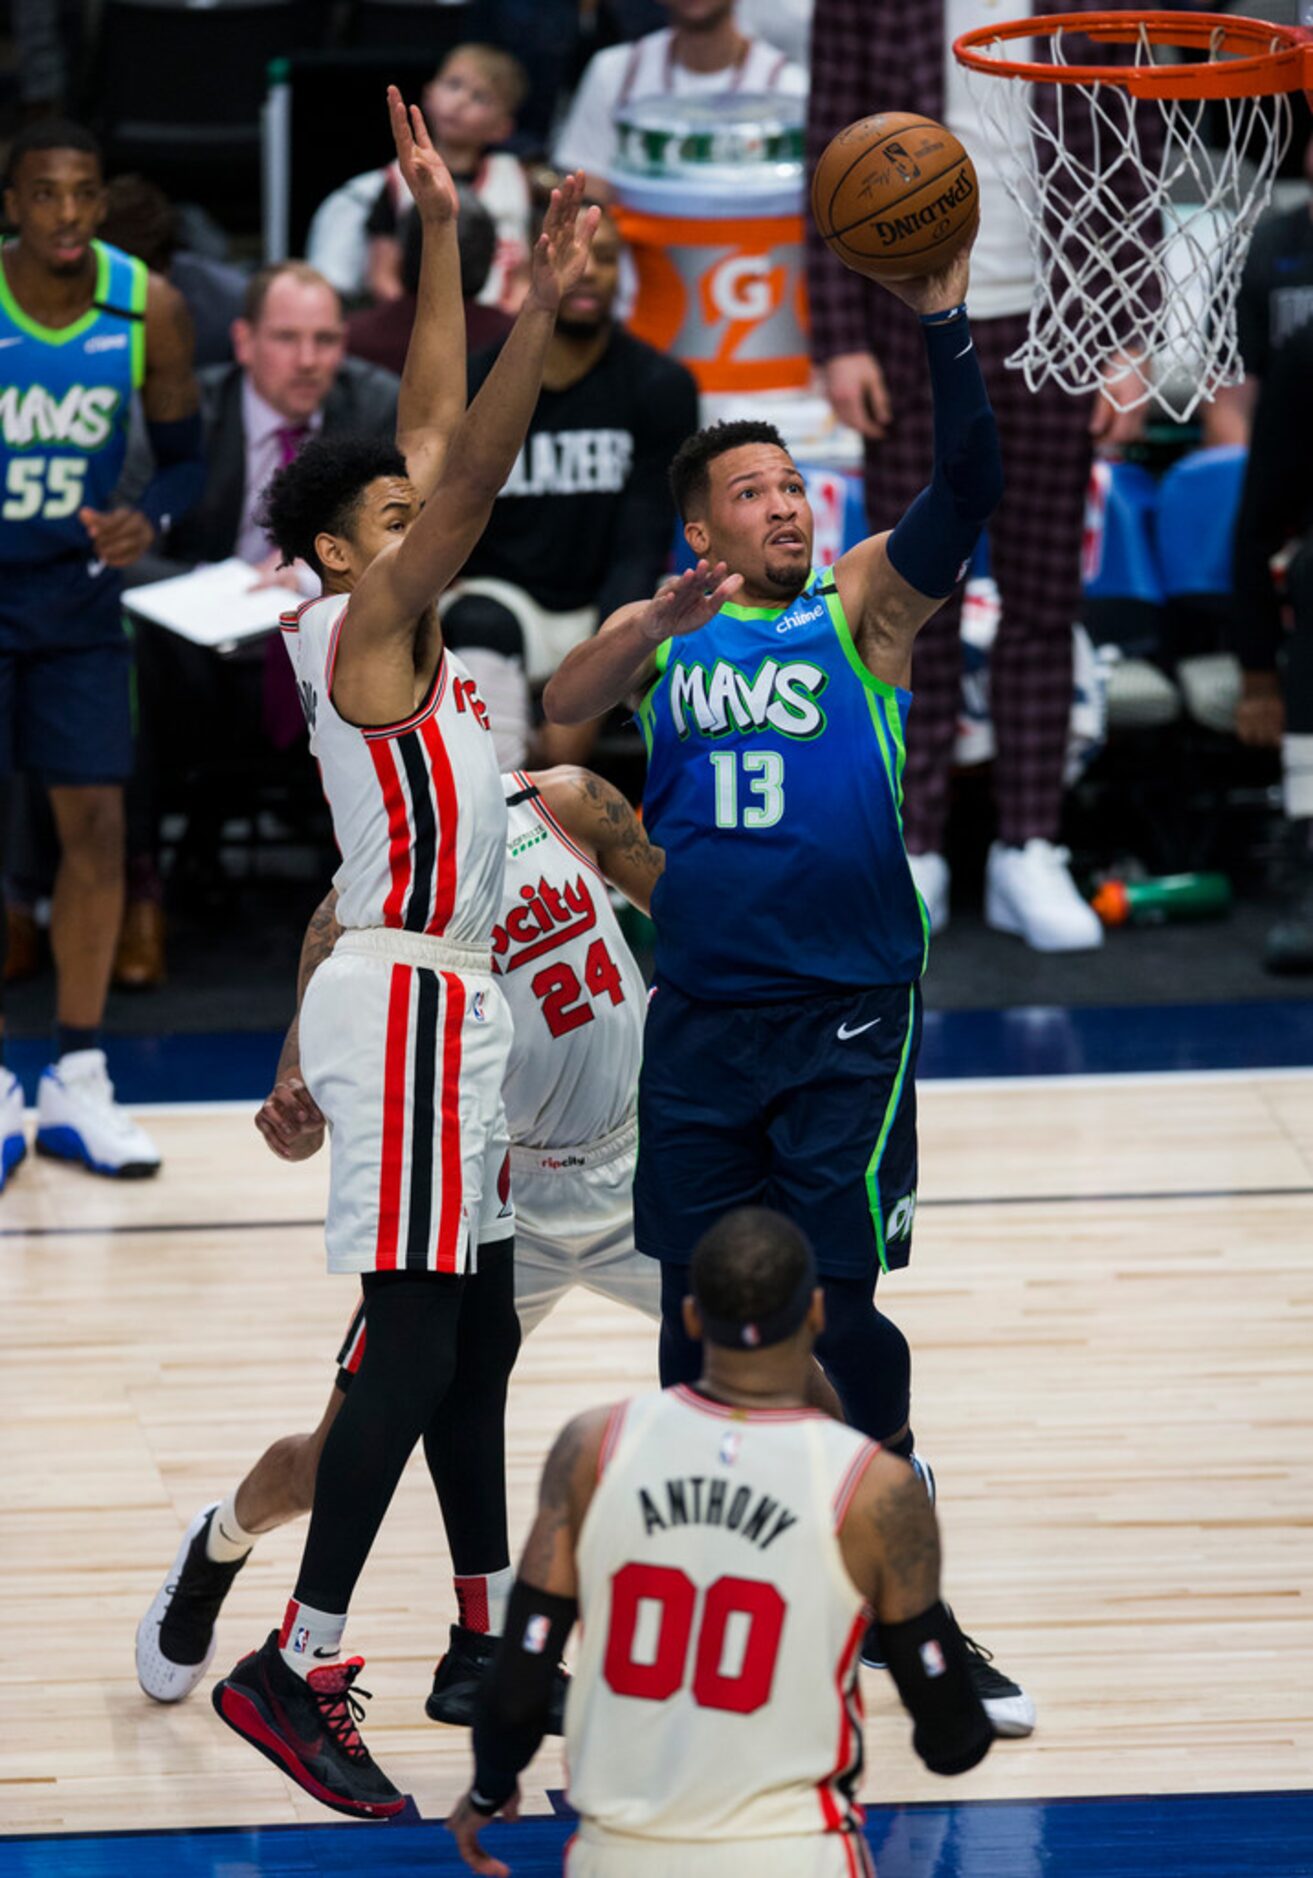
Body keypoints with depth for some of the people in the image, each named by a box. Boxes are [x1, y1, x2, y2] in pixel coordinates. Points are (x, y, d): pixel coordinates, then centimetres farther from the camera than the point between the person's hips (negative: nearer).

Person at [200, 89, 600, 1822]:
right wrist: (544, 308, -31)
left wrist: (444, 237, 13)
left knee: (475, 1327, 14)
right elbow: (467, 479, -24)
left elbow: (438, 442, 16)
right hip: (405, 996, -10)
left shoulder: (406, 632, 13)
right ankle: (293, 1670, -15)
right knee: (414, 1339, -14)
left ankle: (494, 1639, 22)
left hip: (452, 999, 10)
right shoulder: (358, 628, -11)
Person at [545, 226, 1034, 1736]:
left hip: (847, 1019, -3)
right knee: (698, 1312, 10)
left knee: (844, 1313, -6)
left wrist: (942, 328, -28)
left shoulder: (863, 605, 2)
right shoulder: (658, 629, 8)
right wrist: (660, 626, -30)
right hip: (699, 1022, 3)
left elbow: (966, 493, -15)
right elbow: (558, 709, -12)